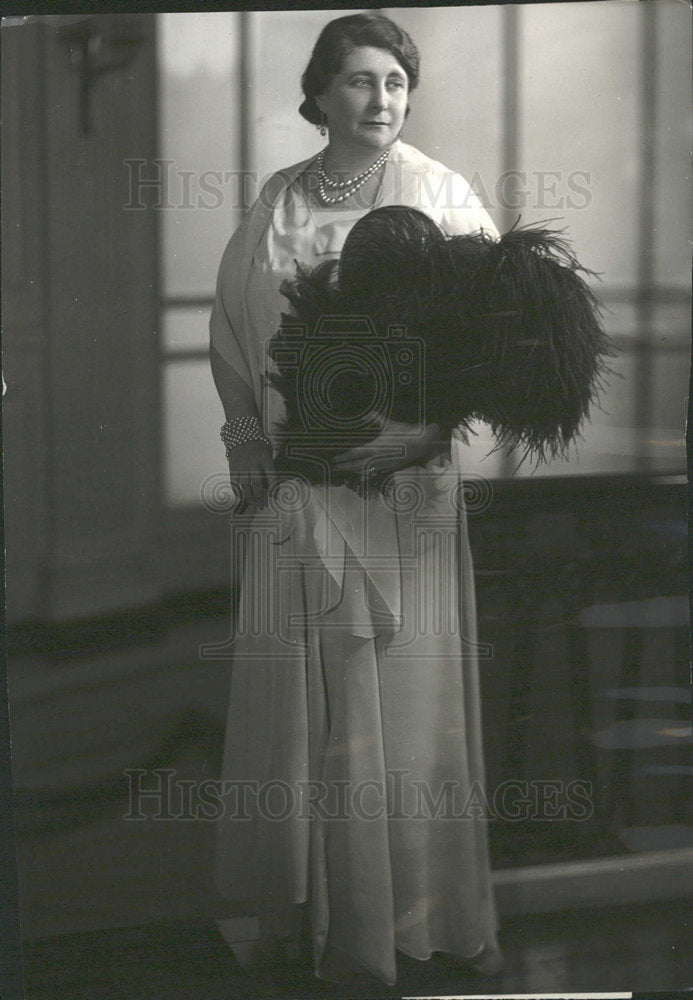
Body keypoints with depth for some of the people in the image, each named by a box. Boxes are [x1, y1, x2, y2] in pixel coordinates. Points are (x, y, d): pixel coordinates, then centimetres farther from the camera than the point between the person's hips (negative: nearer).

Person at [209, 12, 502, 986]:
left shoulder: (442, 197, -2)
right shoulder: (276, 206, 8)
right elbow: (233, 331, 16)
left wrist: (427, 429, -18)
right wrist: (248, 443, 7)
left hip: (405, 482, -3)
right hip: (294, 493, 3)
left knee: (406, 692, 0)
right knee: (295, 692, 7)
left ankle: (431, 918, 11)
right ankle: (299, 907, 19)